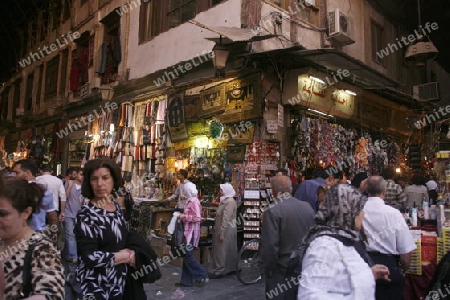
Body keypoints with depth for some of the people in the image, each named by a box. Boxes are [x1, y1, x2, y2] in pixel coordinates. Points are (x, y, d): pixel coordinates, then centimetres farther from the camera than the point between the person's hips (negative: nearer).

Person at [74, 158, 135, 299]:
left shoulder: (116, 206, 2)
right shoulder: (86, 214, -18)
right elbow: (90, 257, -25)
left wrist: (131, 253, -6)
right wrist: (126, 256, -14)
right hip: (95, 287, -6)